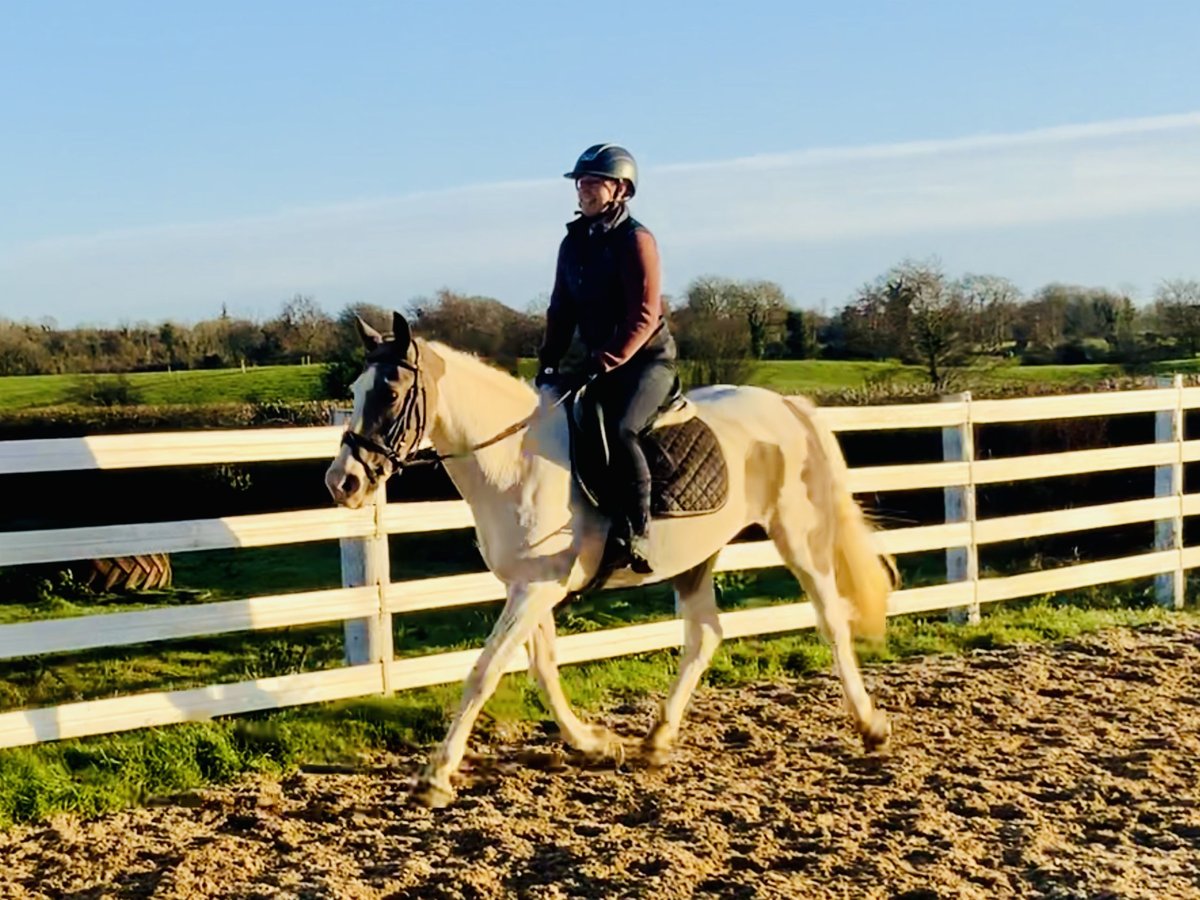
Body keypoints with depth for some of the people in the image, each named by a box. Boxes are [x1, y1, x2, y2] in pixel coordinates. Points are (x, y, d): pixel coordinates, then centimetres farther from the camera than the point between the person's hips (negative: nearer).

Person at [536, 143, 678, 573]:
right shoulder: (573, 243, 10)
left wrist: (608, 361, -25)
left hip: (647, 359, -8)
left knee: (620, 430, -29)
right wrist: (548, 362, 2)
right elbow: (562, 311, 13)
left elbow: (644, 316, -18)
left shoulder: (636, 239, -11)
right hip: (599, 364, 8)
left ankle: (637, 534, -22)